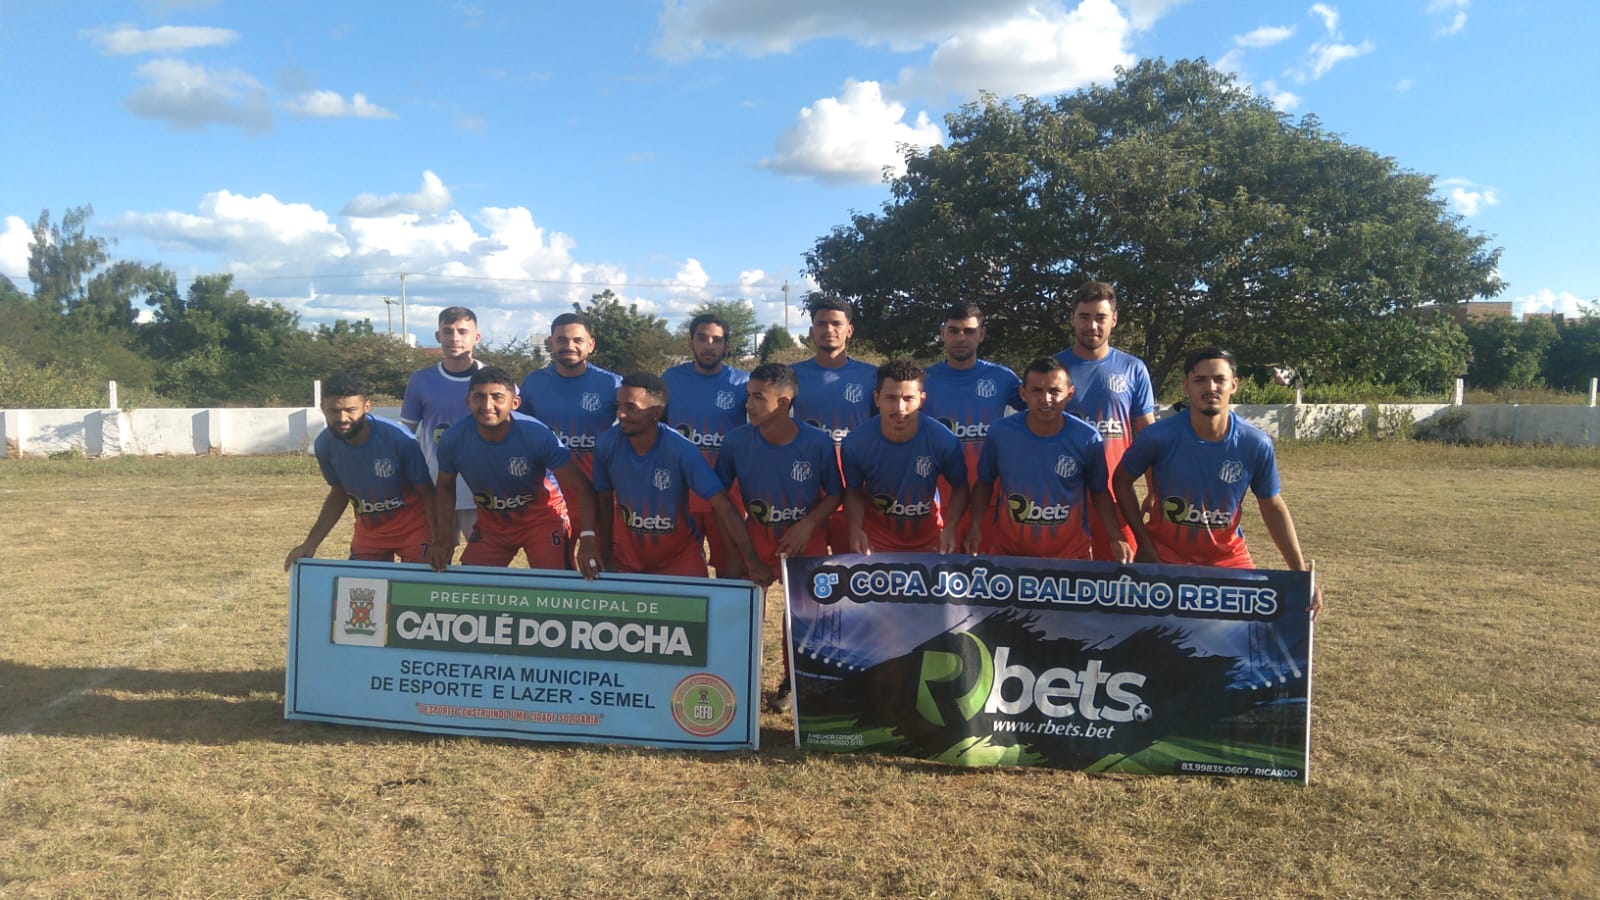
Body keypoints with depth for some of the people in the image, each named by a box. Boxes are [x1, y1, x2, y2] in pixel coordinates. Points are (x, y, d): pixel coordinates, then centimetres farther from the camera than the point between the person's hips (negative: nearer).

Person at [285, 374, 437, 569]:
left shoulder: (398, 438, -27)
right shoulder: (325, 445, -13)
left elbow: (428, 493, -17)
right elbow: (338, 494, 5)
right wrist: (310, 544, 2)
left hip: (412, 528, -4)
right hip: (369, 531, 4)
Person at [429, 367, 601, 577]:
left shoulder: (537, 434, -29)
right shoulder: (453, 439, -19)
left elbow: (580, 488, -27)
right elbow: (445, 488, 1)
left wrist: (587, 539, -39)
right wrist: (443, 538, -8)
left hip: (541, 518, -3)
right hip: (491, 522, 3)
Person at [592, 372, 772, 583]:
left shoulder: (681, 450, -25)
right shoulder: (606, 445, -15)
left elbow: (722, 505, -26)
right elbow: (605, 501, 0)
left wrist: (751, 561, -32)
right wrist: (607, 558, 2)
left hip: (679, 556, -2)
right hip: (626, 557, 3)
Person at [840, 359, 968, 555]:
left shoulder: (943, 440, -23)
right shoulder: (855, 443, -22)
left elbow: (960, 487, -6)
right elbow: (853, 490, -5)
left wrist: (950, 527, -21)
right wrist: (855, 529, -21)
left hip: (928, 539, 1)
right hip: (875, 540, -1)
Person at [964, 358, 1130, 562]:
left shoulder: (1088, 438, -13)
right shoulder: (1000, 433, -12)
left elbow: (1099, 491, 2)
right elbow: (985, 482, 3)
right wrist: (976, 528, -8)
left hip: (1071, 554, 0)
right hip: (1007, 552, 1)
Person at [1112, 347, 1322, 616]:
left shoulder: (1256, 444, -12)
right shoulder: (1159, 436, -17)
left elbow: (1273, 507, 0)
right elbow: (1122, 480, -2)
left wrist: (1301, 574, -4)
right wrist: (1143, 543, -7)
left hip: (1227, 555, 2)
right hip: (1165, 552, -2)